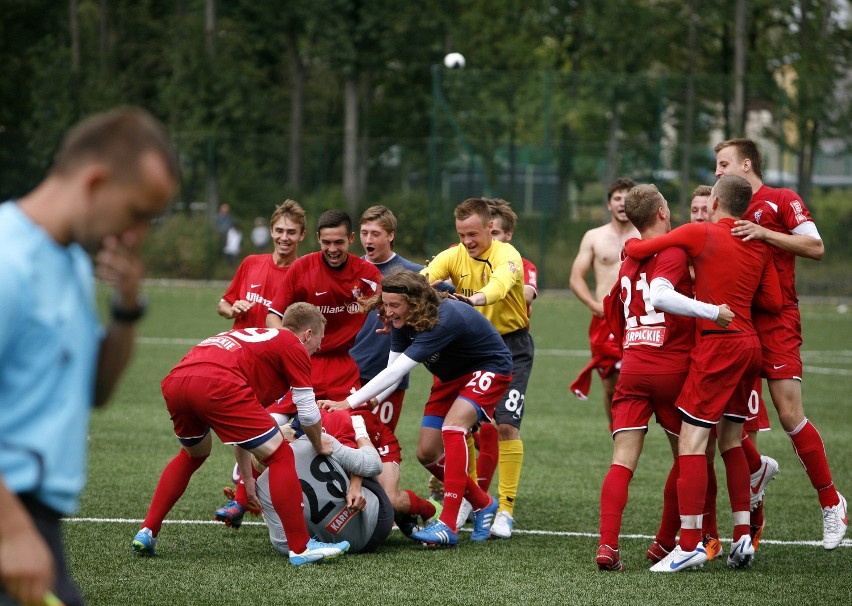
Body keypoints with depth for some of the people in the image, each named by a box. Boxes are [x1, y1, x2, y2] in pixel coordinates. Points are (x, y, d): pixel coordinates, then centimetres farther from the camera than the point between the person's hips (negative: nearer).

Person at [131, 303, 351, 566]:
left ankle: (147, 532, 29)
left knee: (192, 454, 35)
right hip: (215, 385, -8)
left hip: (175, 381, 8)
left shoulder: (253, 335, 39)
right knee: (280, 455, 5)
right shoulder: (294, 347, 16)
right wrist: (320, 446, 35)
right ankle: (301, 548, 3)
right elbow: (308, 413, 13)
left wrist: (246, 475, 50)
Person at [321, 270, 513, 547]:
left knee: (452, 427, -31)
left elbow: (397, 370, -40)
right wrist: (373, 400, -32)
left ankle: (448, 526, -33)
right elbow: (393, 370, -11)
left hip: (488, 369, -9)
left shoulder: (443, 319, -38)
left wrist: (348, 403, -40)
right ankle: (483, 504, 26)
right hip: (451, 376, 9)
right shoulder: (402, 321, -13)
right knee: (427, 452, 3)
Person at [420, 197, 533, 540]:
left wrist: (476, 299, -62)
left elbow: (501, 283, -40)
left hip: (511, 347, -4)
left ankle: (506, 509, -5)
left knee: (506, 425, -12)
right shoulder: (453, 257, -4)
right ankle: (467, 500, 22)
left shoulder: (507, 255, -17)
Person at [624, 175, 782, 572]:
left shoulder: (700, 234, -5)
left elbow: (637, 250, -3)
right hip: (749, 343, 7)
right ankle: (743, 538, 13)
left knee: (691, 441, -7)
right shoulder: (759, 246, 11)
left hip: (717, 343, -7)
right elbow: (773, 301, 13)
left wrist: (630, 244, 20)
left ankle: (689, 544, -13)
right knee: (731, 442, 16)